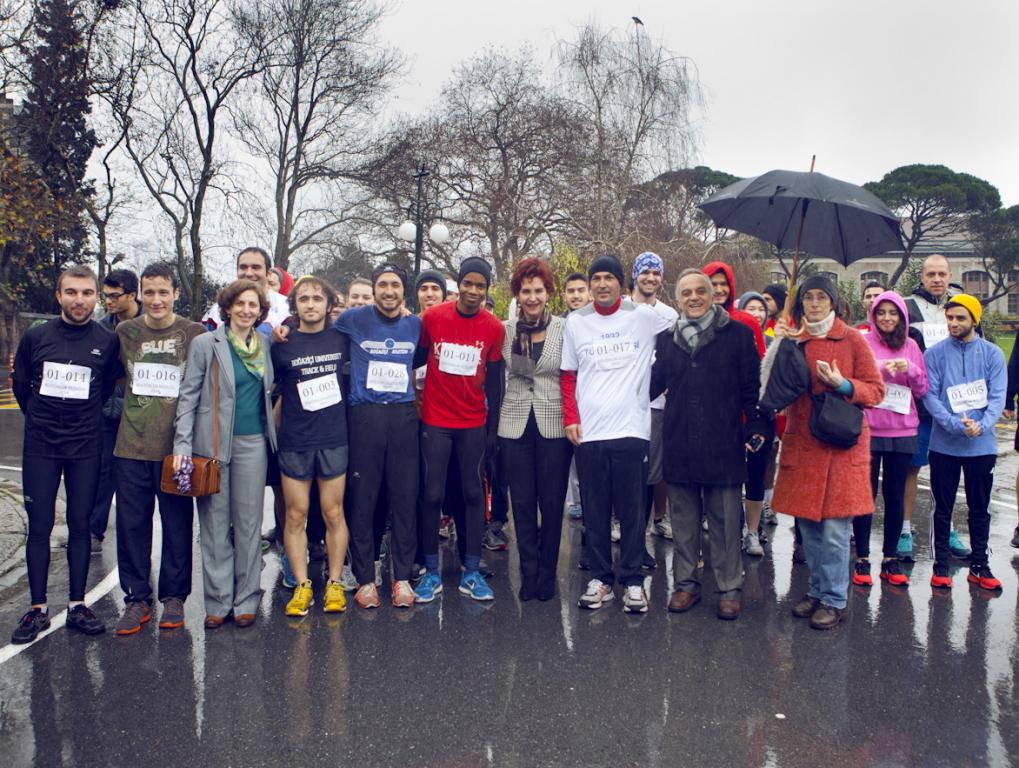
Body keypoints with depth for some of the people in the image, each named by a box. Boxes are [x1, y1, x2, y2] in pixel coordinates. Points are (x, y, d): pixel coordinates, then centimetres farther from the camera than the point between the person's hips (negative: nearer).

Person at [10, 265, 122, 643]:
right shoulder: (35, 336, -1)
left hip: (85, 447, 0)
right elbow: (19, 383, 13)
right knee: (39, 526, 3)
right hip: (40, 446, 0)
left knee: (80, 525, 6)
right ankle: (38, 609, 12)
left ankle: (77, 605, 15)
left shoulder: (108, 342, -3)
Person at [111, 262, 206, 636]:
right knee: (132, 524, 6)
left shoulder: (195, 333, 1)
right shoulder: (125, 332, 7)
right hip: (131, 446, 2)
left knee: (178, 525, 5)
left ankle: (174, 597, 19)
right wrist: (130, 407, 10)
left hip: (176, 446, -2)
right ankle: (136, 598, 18)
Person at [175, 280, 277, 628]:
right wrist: (182, 445, -8)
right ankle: (218, 601, 14)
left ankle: (246, 600, 16)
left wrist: (272, 432, 9)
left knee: (248, 523, 6)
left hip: (252, 443, 2)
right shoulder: (205, 344, 0)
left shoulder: (265, 345, 9)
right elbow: (188, 395, -1)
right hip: (213, 442, -2)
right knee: (214, 524, 3)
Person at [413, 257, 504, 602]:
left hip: (474, 424, 1)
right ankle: (431, 572, 12)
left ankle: (471, 573, 14)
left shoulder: (493, 327, 0)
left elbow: (494, 380, 5)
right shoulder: (432, 317, -4)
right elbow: (416, 360, 6)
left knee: (473, 493, 5)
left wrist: (493, 426, 4)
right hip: (435, 421, -1)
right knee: (432, 495, 1)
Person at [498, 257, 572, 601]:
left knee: (552, 503, 4)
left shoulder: (564, 329, -1)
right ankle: (529, 572, 19)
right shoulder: (507, 330, 4)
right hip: (515, 426, 2)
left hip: (553, 426, -1)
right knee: (522, 503, 6)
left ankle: (547, 573, 20)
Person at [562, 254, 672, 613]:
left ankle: (633, 580, 15)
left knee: (632, 510, 3)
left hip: (631, 430, -2)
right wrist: (570, 418, 1)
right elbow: (568, 376, 11)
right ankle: (600, 578, 20)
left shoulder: (645, 317, 1)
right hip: (588, 432, 2)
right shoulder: (575, 321, 8)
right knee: (595, 512, 8)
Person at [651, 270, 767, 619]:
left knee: (725, 521, 5)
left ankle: (729, 589, 18)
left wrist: (757, 427, -5)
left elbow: (751, 386, 1)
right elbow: (653, 384, 15)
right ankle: (685, 584, 24)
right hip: (679, 444, 3)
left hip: (723, 444, -3)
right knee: (683, 520, 11)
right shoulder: (666, 339, 10)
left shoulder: (737, 334, 1)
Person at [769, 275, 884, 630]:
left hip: (841, 445, -3)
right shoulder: (794, 340, 11)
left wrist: (843, 384, -17)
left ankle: (834, 600, 9)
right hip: (801, 443, 4)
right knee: (808, 524, 9)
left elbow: (876, 391, 0)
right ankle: (817, 590, 24)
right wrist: (778, 345, -5)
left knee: (834, 527, -4)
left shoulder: (852, 339, 1)